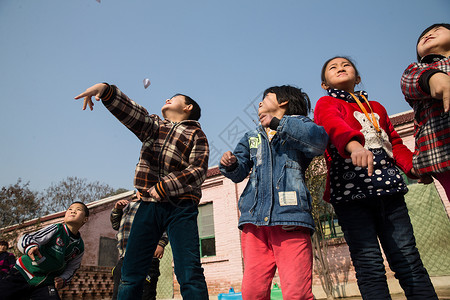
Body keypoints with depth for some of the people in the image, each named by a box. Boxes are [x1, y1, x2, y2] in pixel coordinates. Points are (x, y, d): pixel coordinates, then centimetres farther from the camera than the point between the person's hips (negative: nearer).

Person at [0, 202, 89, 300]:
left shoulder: (80, 247, 2)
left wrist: (63, 279, -5)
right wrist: (30, 247, -38)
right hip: (22, 274, -2)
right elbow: (24, 239, -16)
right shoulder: (56, 229, -9)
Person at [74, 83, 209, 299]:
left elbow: (198, 172, -6)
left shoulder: (196, 135, 7)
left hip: (181, 208, -4)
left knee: (189, 273, -12)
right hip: (149, 205, 5)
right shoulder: (153, 125, 22)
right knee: (130, 273, 4)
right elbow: (129, 110, 4)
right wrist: (106, 90, -14)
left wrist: (164, 187, -14)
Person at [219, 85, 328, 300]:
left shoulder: (298, 124, 13)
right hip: (254, 219, 4)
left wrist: (277, 123, -12)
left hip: (289, 219, -3)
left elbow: (319, 141, -10)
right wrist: (231, 164, -7)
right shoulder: (251, 137, 27)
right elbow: (240, 172, 16)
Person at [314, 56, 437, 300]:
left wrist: (413, 166, 4)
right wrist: (354, 144, -39)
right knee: (369, 266, -4)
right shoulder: (326, 103, 7)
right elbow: (333, 124, -17)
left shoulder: (376, 107, 25)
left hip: (389, 189, 5)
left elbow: (395, 143, 24)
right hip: (350, 191, -5)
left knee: (409, 260, 3)